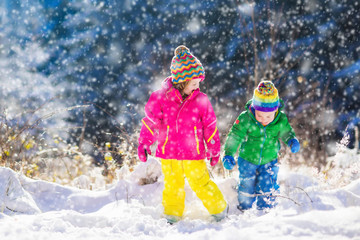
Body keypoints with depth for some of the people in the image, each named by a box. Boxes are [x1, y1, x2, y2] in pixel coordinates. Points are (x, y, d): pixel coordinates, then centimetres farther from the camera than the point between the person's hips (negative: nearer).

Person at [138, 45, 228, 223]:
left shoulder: (201, 100, -2)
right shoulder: (161, 97, -7)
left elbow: (210, 126, 6)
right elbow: (150, 122, 0)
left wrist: (214, 150, 10)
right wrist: (143, 144, -2)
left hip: (194, 155, 0)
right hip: (168, 152, 1)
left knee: (201, 184, 1)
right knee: (172, 186, 12)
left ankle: (219, 209, 22)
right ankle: (172, 216, 31)